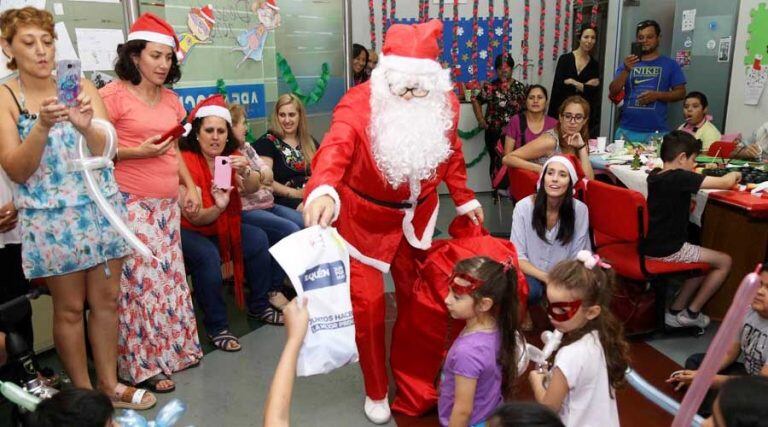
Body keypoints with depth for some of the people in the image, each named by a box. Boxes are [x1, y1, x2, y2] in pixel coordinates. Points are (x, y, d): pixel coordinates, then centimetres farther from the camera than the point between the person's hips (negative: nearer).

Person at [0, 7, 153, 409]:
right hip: (51, 219, -2)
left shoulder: (81, 87, 3)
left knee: (106, 300, 9)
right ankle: (83, 394, 21)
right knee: (70, 308, 6)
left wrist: (86, 126, -27)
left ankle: (110, 384, 24)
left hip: (101, 209, 3)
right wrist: (43, 126, -25)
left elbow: (105, 150, -6)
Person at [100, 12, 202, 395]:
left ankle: (173, 348, 26)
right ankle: (141, 366, 10)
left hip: (167, 204, 7)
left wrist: (191, 187, 10)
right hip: (131, 204, -7)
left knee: (169, 277, 12)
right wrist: (137, 152, -17)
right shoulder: (113, 94, -8)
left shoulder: (170, 99, 13)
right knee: (140, 280, -4)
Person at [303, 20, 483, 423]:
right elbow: (336, 147, -46)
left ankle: (410, 380, 41)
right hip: (365, 219, -4)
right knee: (367, 304, 2)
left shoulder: (445, 103, -10)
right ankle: (376, 391, 28)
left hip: (418, 216, 4)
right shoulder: (360, 102, -26)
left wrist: (464, 199, 14)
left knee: (418, 298, 15)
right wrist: (322, 191, -65)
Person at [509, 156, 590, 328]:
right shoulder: (524, 207, -17)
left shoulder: (579, 210, -12)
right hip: (531, 272, -2)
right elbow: (518, 256, -15)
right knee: (531, 290, -33)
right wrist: (547, 278, -28)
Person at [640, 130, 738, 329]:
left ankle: (676, 311, 23)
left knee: (704, 260, 26)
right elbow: (725, 182, -18)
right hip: (667, 251, -8)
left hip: (649, 246, 8)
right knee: (724, 262, 10)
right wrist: (734, 175, 4)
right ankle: (691, 313, 18)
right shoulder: (680, 178, -18)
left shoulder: (654, 175, 6)